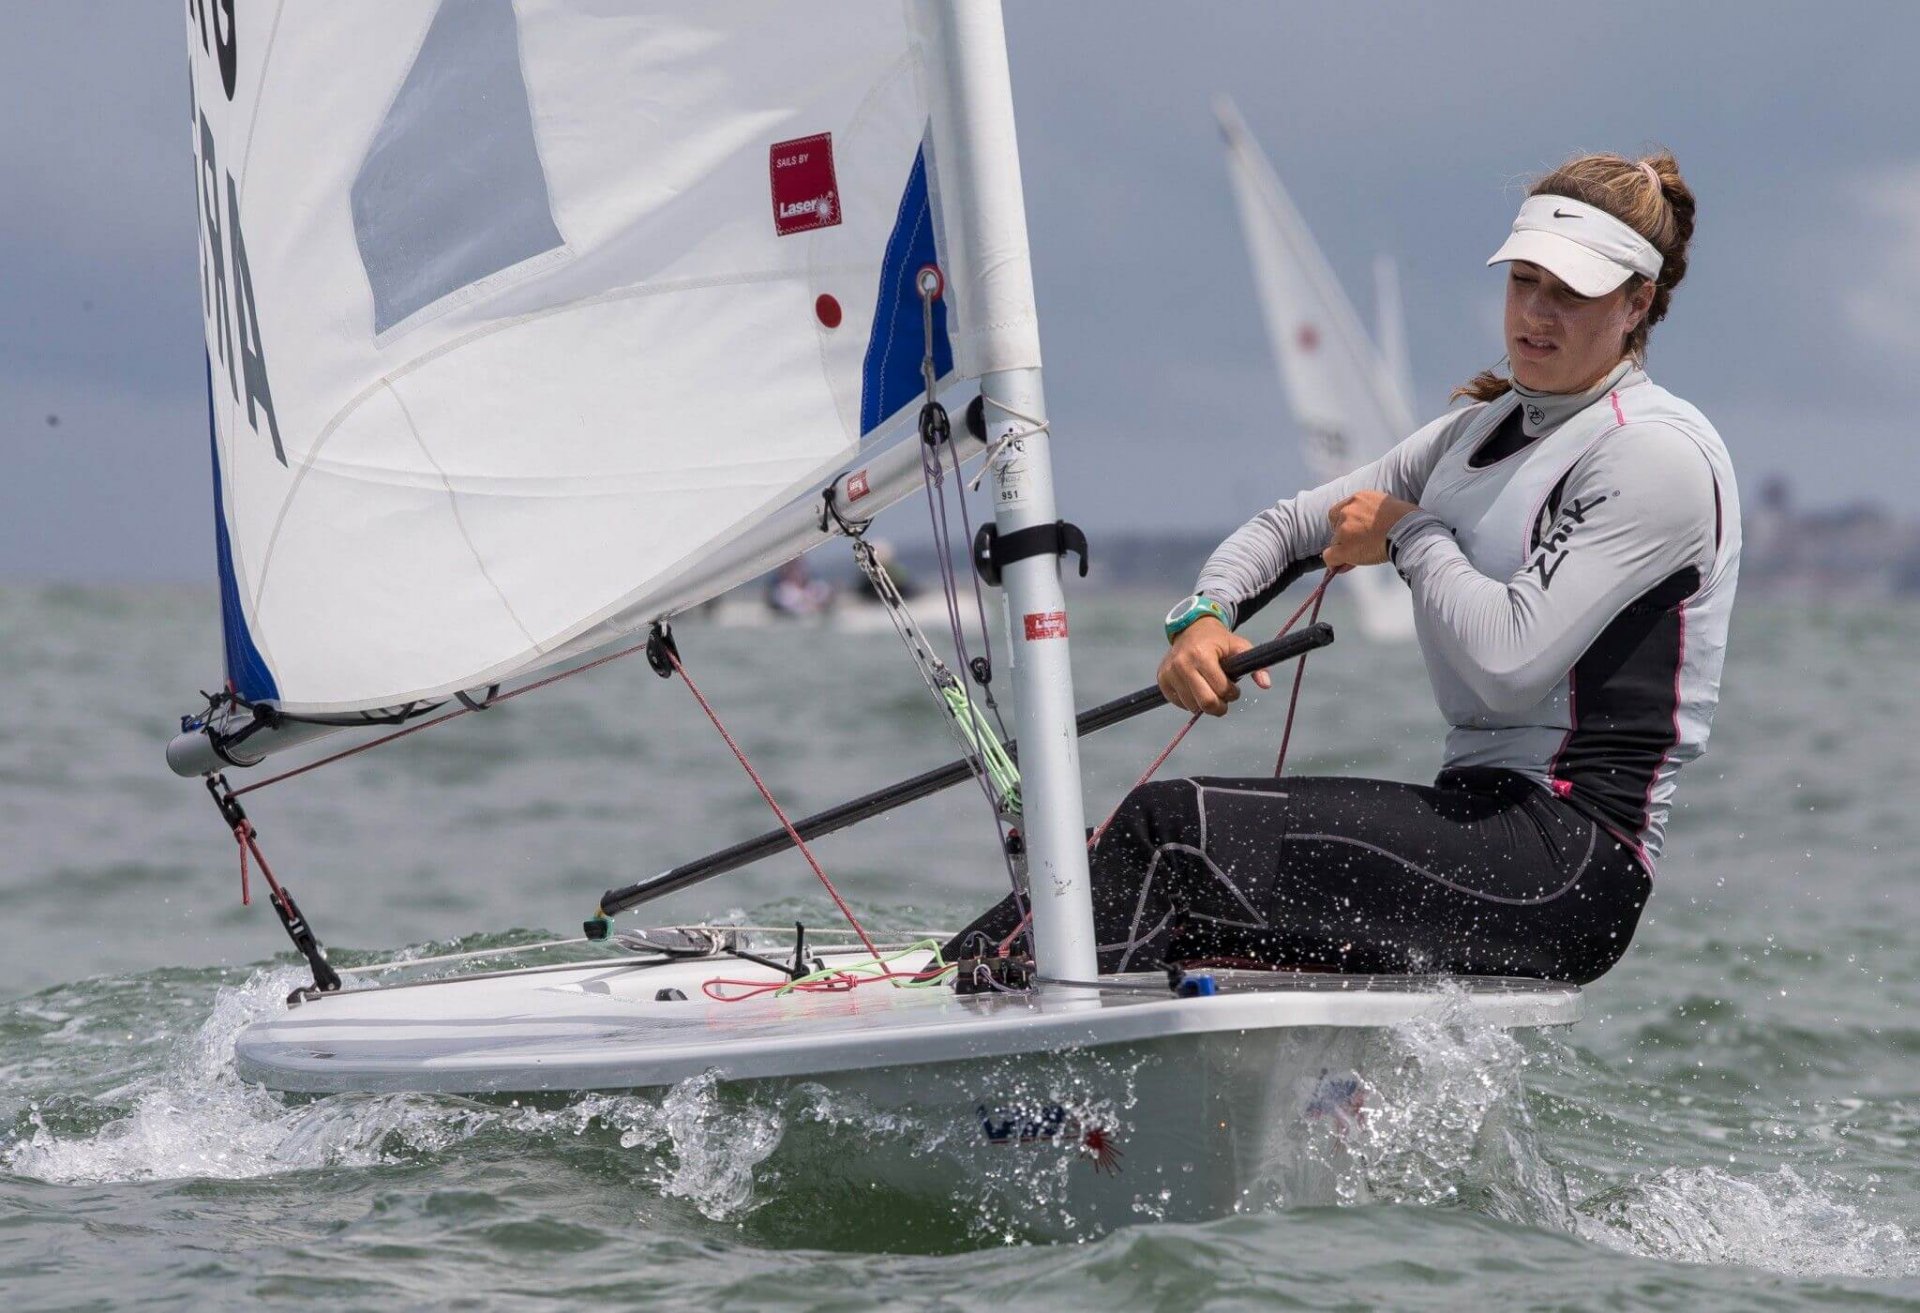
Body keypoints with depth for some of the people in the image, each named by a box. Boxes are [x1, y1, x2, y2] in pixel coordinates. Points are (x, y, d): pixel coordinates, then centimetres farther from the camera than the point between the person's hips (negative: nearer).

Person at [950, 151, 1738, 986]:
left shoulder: (1659, 455, -11)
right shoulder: (1489, 429, 18)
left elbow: (1511, 662, -22)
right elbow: (1297, 524, 21)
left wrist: (1412, 534, -5)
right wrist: (1204, 616, -1)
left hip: (1569, 861, -9)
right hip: (1487, 820, 9)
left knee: (1170, 825, -18)